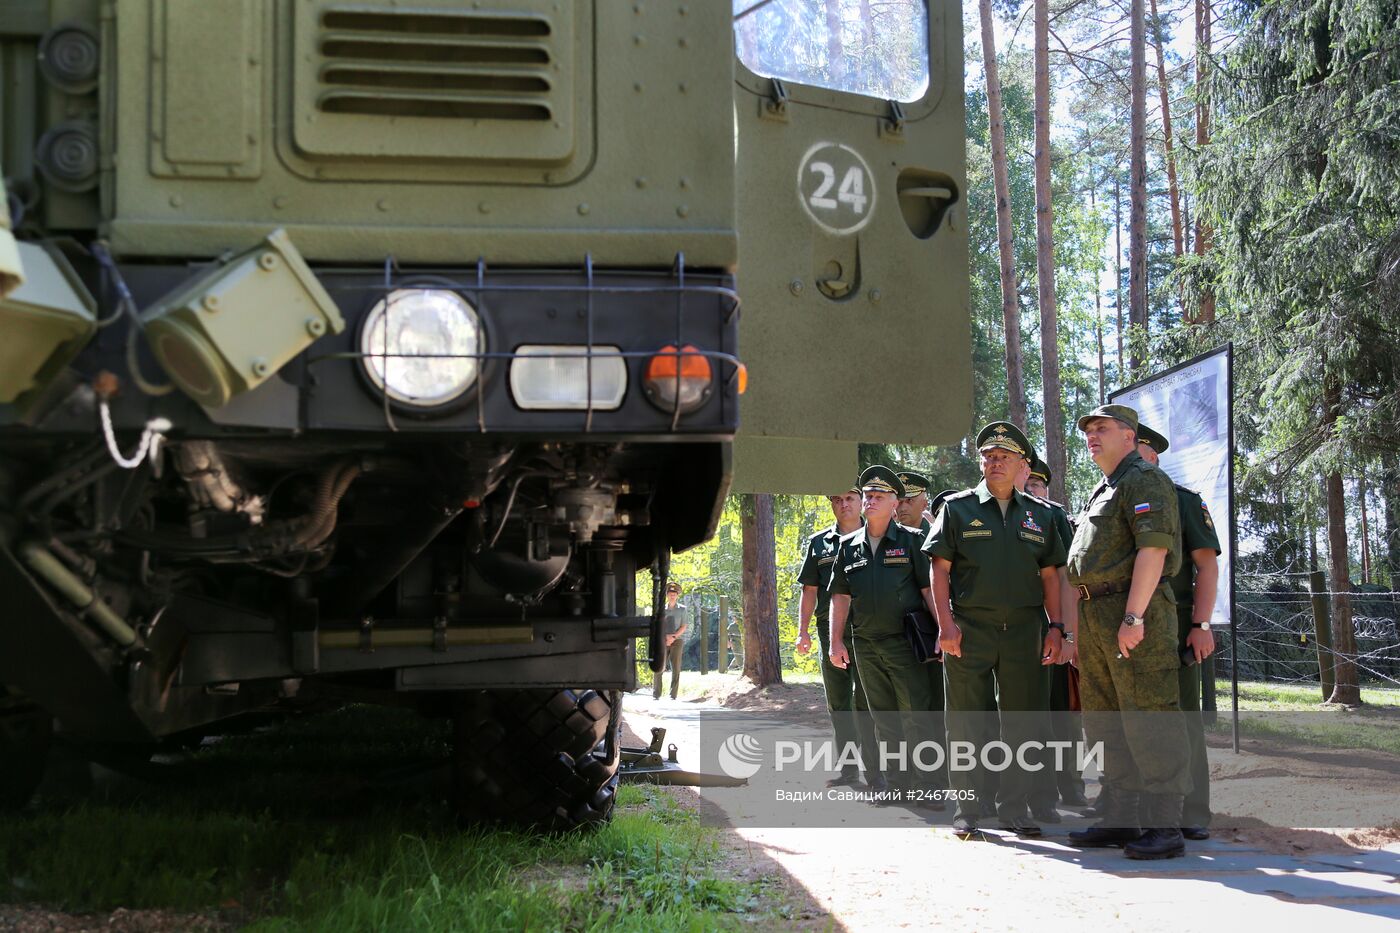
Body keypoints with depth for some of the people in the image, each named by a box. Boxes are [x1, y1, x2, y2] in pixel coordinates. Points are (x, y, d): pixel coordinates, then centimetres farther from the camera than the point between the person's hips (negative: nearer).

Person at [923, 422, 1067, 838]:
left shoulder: (1039, 515, 13)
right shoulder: (958, 508, 5)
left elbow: (1050, 574, 13)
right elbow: (940, 569, 0)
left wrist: (1055, 626, 3)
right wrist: (946, 623, -10)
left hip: (1024, 631, 3)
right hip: (969, 629, -3)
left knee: (1022, 722, 4)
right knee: (967, 724, 1)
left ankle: (1014, 809, 12)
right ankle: (966, 811, 8)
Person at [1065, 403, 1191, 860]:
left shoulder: (1144, 480, -7)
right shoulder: (1102, 491, 24)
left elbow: (1153, 549, -18)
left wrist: (1133, 616, -24)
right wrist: (1086, 623, 19)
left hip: (1135, 612, -10)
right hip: (1096, 616, 10)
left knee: (1148, 719, -10)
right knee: (1106, 722, 12)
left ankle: (1166, 827, -8)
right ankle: (1120, 819, 20)